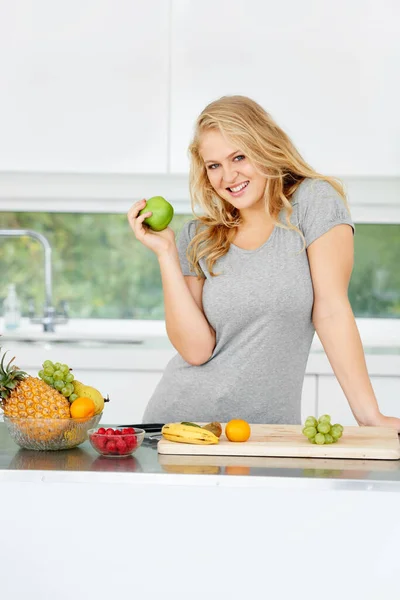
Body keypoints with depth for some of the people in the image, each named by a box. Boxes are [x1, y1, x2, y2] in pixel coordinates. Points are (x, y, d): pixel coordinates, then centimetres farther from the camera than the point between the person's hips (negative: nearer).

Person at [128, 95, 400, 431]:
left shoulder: (314, 202, -5)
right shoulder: (198, 238, 2)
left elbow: (331, 311, -10)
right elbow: (196, 349, -8)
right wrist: (166, 252, -10)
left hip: (268, 426, -2)